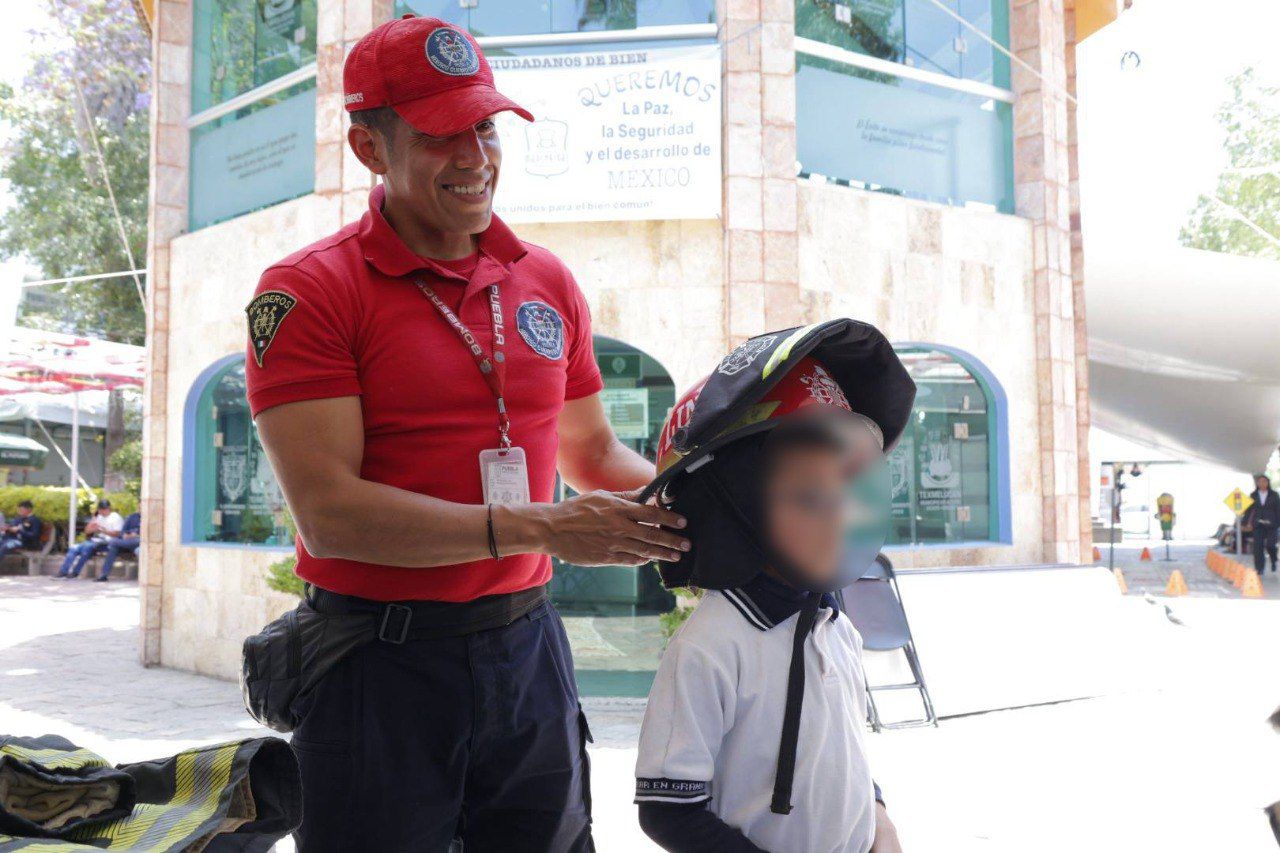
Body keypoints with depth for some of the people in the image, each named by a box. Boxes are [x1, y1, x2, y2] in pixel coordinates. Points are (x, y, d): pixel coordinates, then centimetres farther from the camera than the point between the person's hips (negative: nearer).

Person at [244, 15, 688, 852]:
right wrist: (539, 528, -22)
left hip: (527, 647, 5)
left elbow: (592, 450, 19)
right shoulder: (307, 292, -9)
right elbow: (331, 514, -18)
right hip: (381, 659, -5)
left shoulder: (548, 281, 8)